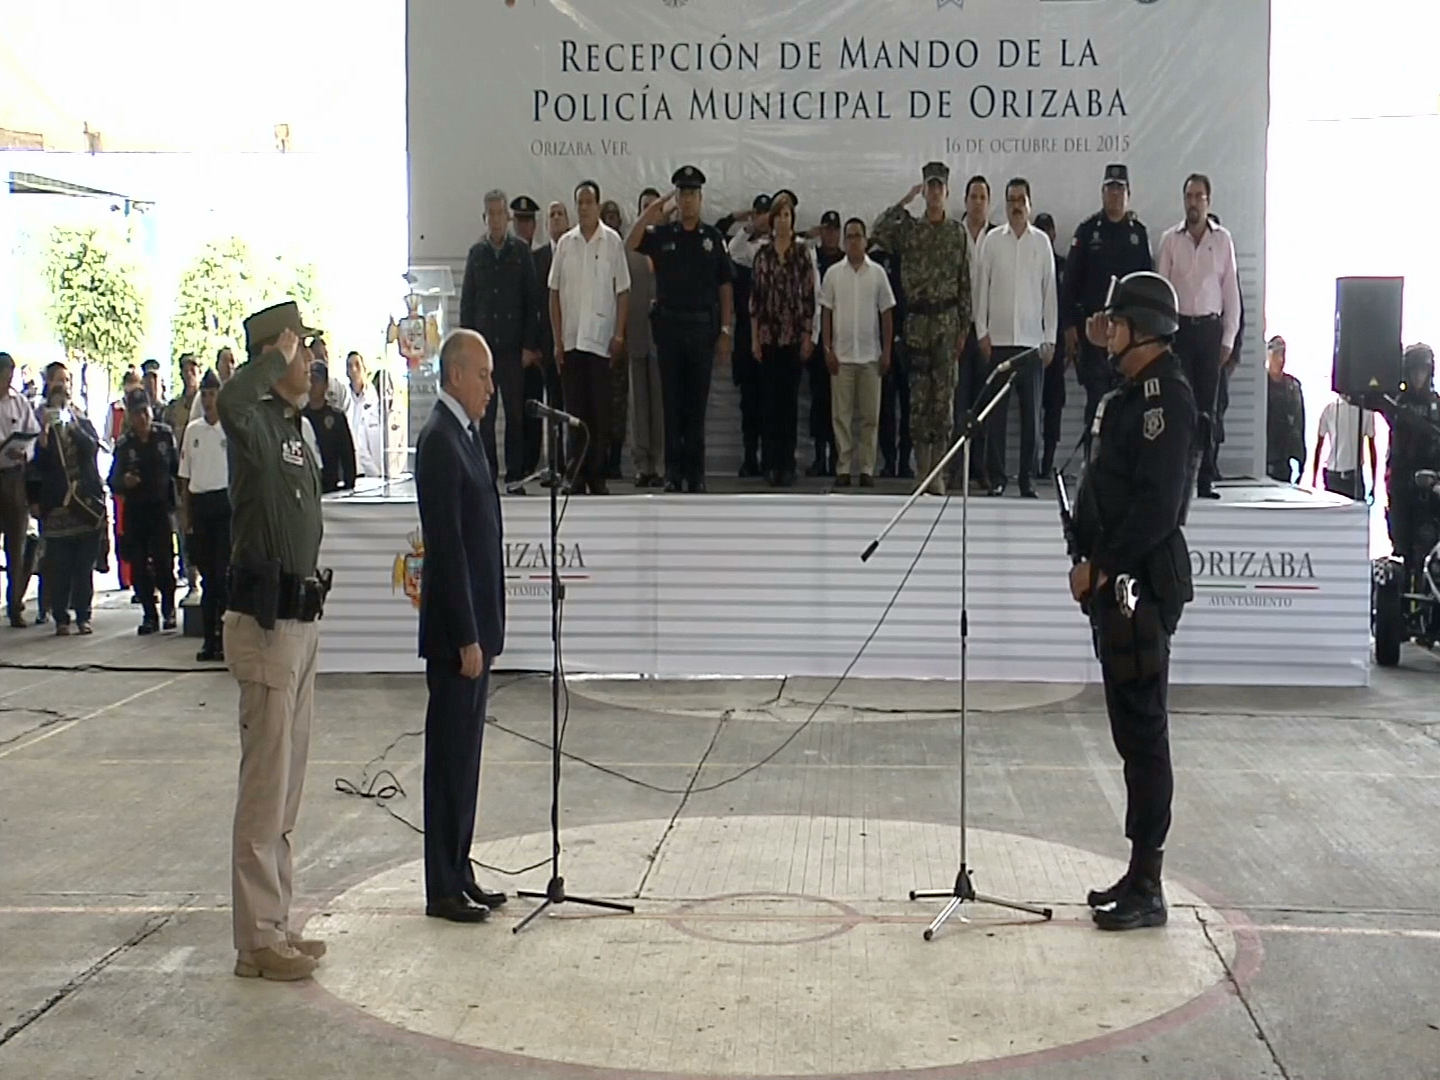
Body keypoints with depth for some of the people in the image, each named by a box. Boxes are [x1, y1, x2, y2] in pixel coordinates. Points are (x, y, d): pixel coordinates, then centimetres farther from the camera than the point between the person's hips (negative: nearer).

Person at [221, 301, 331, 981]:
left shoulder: (293, 427, 16)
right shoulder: (255, 422, -12)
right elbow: (229, 401, -38)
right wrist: (277, 356, -23)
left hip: (298, 622, 10)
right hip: (266, 624, -10)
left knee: (286, 788, 15)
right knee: (265, 786, -5)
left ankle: (275, 926, 24)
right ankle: (257, 942, 3)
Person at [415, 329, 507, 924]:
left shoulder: (462, 435, 15)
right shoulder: (440, 441, -15)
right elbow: (446, 546, -20)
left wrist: (484, 631, 17)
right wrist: (467, 637, -21)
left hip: (475, 626, 10)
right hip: (455, 630, -10)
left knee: (464, 756, 14)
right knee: (449, 757, -2)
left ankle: (459, 874, 22)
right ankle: (443, 889, 5)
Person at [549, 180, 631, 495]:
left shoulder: (612, 241, 0)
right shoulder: (564, 243, 7)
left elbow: (623, 291, 1)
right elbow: (554, 293, 9)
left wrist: (619, 336, -6)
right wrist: (557, 339, 3)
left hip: (601, 339, -2)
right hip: (570, 339, 2)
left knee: (600, 411, 1)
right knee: (575, 409, 5)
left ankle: (598, 475, 8)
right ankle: (576, 475, 10)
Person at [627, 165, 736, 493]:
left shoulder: (713, 238, 5)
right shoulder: (661, 235, 6)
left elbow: (725, 287, 5)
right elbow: (630, 244, -10)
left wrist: (726, 330, -1)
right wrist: (655, 209, -11)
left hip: (703, 327, 0)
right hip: (669, 325, 0)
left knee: (697, 401, 4)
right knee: (672, 400, 3)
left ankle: (696, 471, 10)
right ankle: (673, 469, 8)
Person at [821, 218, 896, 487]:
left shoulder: (877, 273, 4)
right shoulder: (834, 273, 4)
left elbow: (887, 313, 6)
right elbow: (826, 313, 6)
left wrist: (886, 351, 1)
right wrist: (827, 349, 0)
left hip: (871, 355, 0)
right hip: (842, 355, 0)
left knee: (870, 415, 1)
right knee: (842, 414, 1)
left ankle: (867, 468, 6)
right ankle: (843, 468, 5)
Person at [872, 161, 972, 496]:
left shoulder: (959, 233, 6)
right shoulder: (909, 230, 6)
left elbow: (965, 283, 6)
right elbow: (879, 232, -16)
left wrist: (963, 327, 2)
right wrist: (905, 201, -11)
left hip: (947, 320, 0)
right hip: (917, 320, 1)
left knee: (944, 393, -1)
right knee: (918, 394, 2)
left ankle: (937, 472, 2)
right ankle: (921, 469, 8)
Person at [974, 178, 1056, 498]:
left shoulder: (1042, 241, 5)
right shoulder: (992, 241, 4)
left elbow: (1050, 291, 6)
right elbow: (982, 288, 6)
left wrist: (1050, 339, 2)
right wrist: (982, 332, 0)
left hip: (1032, 340, 0)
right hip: (998, 339, 0)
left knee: (1031, 412, 2)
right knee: (995, 411, 0)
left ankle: (1028, 478, 9)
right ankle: (995, 477, 7)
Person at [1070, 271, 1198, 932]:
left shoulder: (1164, 394, -13)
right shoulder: (1133, 392, 17)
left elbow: (1157, 503, -21)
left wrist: (1102, 567, -17)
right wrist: (1091, 562, 8)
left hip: (1139, 584, -10)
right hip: (1115, 585, 10)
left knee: (1142, 730, -5)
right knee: (1132, 728, 14)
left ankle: (1147, 888, 1)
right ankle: (1139, 876, 22)